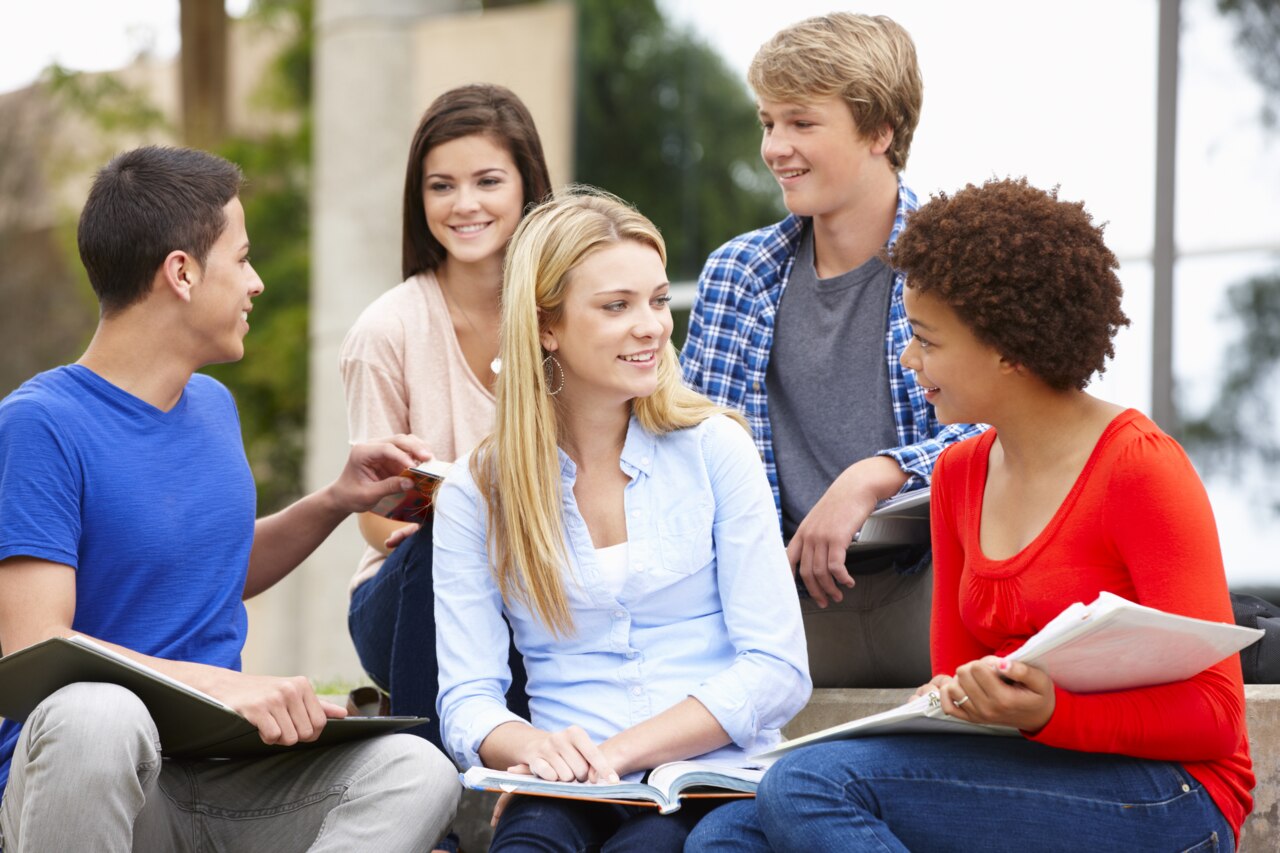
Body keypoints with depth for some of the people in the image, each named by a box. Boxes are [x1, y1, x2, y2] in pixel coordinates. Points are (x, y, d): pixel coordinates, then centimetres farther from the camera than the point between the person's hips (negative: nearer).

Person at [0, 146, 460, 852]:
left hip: (218, 779, 7)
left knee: (417, 773, -21)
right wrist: (225, 685, -30)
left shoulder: (214, 406, 15)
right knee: (99, 714, -42)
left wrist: (333, 503, 17)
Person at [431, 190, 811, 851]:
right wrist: (532, 748, -21)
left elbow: (775, 670, 0)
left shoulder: (713, 448, 7)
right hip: (570, 798, 0)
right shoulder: (475, 493, 9)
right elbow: (467, 698, 4)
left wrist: (617, 751, -13)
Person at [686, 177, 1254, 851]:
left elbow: (1214, 714, -12)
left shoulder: (1139, 468, -9)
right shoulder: (960, 474, 13)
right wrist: (945, 697, -5)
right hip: (1031, 782, 7)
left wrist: (1048, 714, -27)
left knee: (813, 784, -26)